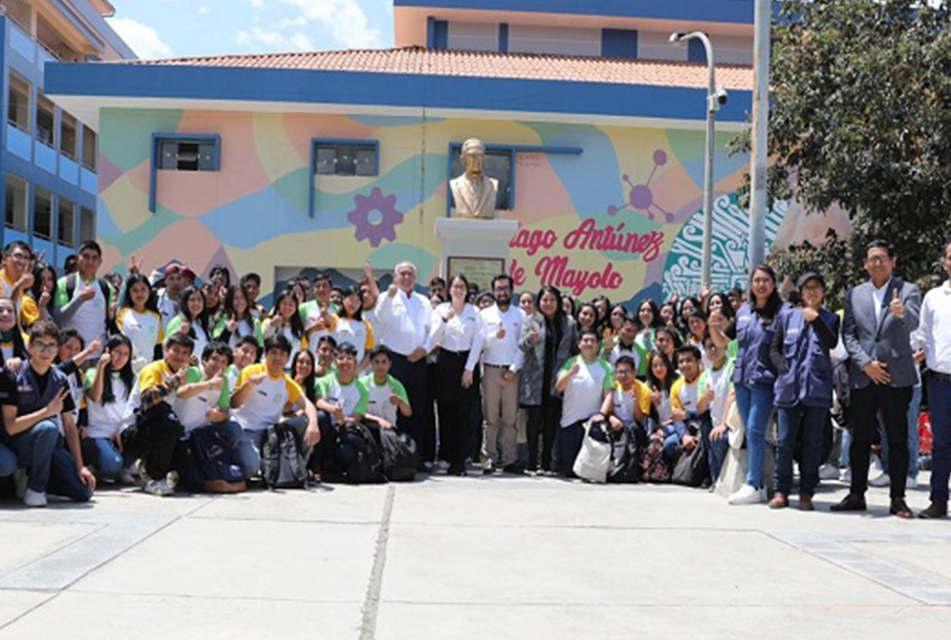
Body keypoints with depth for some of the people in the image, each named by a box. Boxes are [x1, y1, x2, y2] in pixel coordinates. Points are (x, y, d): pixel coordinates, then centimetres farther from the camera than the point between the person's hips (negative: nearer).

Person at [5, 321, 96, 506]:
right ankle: (34, 488, -18)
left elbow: (69, 425, 4)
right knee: (48, 428, -38)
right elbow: (10, 426, -18)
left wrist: (80, 466, -3)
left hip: (49, 444, 5)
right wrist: (46, 411, -26)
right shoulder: (15, 376, -12)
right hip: (20, 445, -5)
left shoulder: (60, 380, 3)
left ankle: (30, 477, 11)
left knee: (84, 492, -10)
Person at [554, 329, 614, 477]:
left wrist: (602, 413, -19)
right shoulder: (571, 363, 5)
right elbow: (559, 388, -5)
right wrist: (570, 373, -23)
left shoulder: (605, 367, 3)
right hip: (570, 420, 1)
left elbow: (608, 393, -4)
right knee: (568, 469, 0)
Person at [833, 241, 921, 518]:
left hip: (897, 377, -2)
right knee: (860, 439, 7)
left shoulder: (908, 291, 2)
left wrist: (901, 313, -39)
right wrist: (865, 364, -8)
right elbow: (848, 334, 5)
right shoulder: (855, 294, 11)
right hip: (863, 377, 3)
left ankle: (897, 498, 6)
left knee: (898, 439, 0)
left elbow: (913, 324, -16)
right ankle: (857, 494, 15)